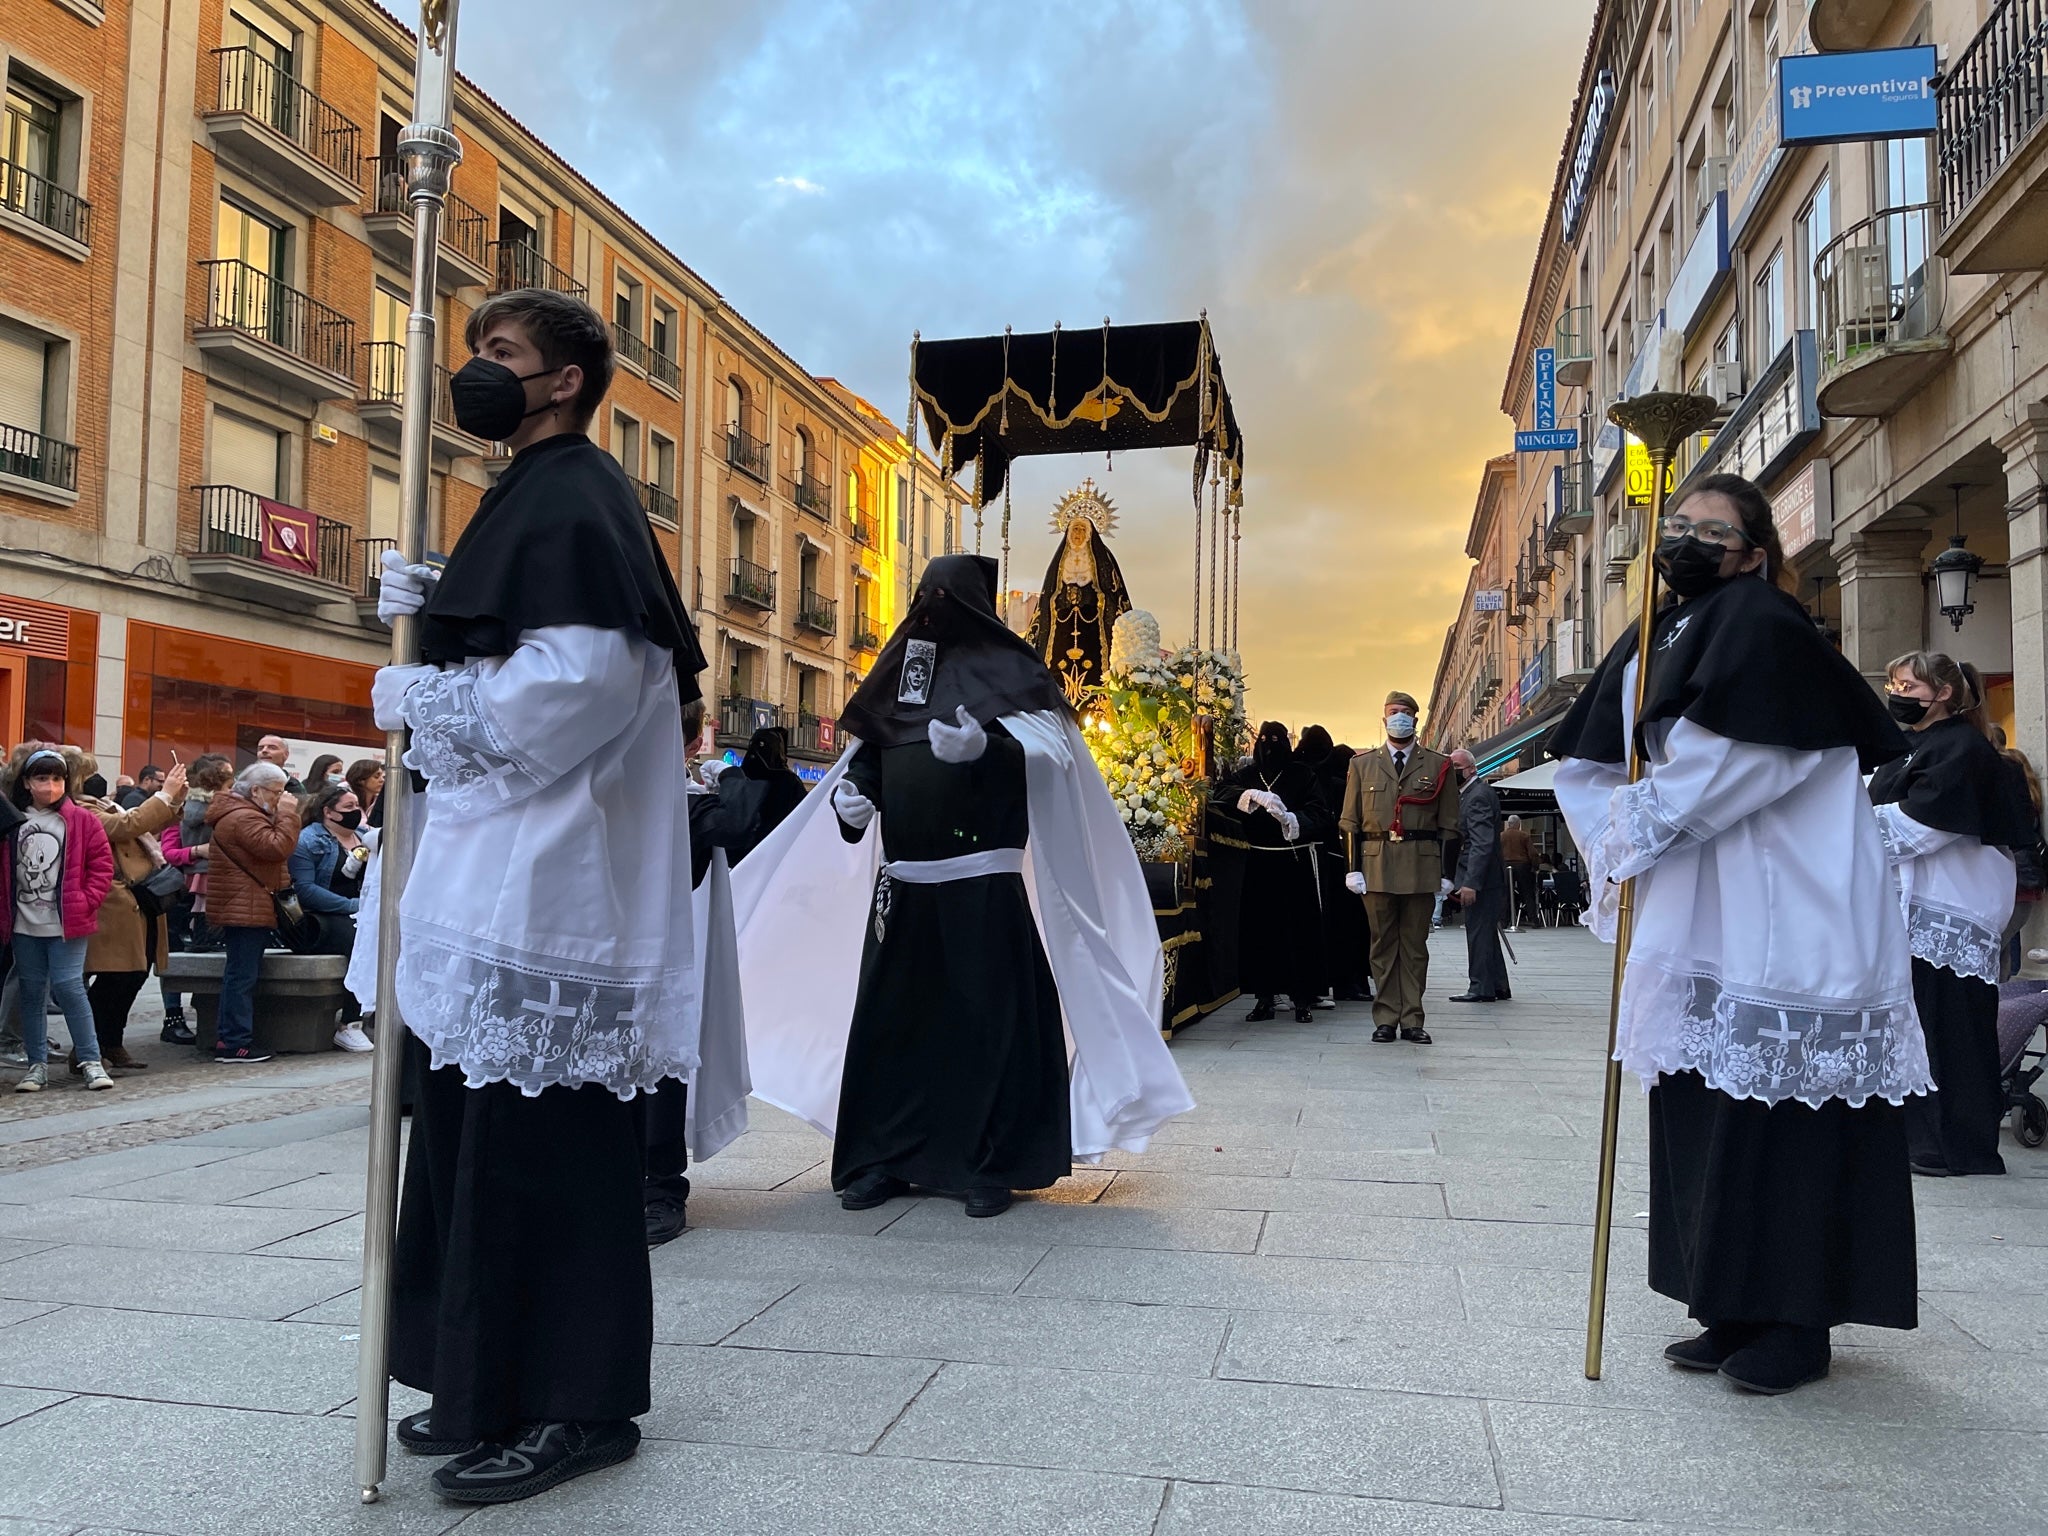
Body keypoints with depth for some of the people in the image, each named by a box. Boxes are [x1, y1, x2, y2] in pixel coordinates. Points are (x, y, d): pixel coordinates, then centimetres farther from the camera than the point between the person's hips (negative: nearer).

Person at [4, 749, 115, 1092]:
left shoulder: (82, 820, -1)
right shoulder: (11, 820, 5)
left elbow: (102, 864, -1)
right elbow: (5, 870, 10)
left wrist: (86, 902, -9)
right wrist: (6, 908, 1)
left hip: (67, 924, -3)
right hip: (24, 925, 3)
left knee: (68, 987, -7)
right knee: (32, 991, 9)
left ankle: (90, 1060, 1)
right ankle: (37, 1064, 17)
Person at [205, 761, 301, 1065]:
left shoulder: (243, 813, 21)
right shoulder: (244, 817, -15)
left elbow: (274, 849, 22)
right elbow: (278, 848, -23)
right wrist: (288, 814, -16)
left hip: (246, 908, 12)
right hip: (246, 907, -12)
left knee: (239, 974, 14)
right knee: (242, 975, -9)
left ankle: (228, 1039, 19)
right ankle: (236, 1043, -7)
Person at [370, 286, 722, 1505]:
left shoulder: (574, 500, -10)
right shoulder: (535, 496, 21)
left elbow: (581, 678, -23)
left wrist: (417, 697, -11)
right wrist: (426, 612, 11)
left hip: (547, 886, -10)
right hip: (499, 883, 10)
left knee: (541, 1149, -4)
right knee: (484, 1141, 14)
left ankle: (575, 1405, 8)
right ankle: (498, 1388, 26)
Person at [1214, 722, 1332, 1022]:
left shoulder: (1302, 774, 1)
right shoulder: (1247, 775, 8)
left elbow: (1320, 815, -8)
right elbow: (1220, 790, -9)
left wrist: (1291, 819, -27)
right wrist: (1254, 795, -24)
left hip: (1296, 862, -2)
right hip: (1259, 862, 2)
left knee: (1301, 929, -4)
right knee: (1258, 929, 1)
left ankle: (1303, 998, 2)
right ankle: (1264, 997, 8)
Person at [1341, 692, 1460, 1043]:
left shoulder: (1438, 765, 7)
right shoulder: (1363, 764, 10)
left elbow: (1448, 824, 5)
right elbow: (1350, 821, 8)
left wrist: (1446, 873, 0)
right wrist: (1353, 868, -1)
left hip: (1421, 867, 0)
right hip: (1376, 865, 1)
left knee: (1415, 945, 4)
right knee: (1383, 944, 3)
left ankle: (1412, 1020, 9)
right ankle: (1385, 1019, 8)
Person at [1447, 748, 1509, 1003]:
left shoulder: (1478, 795, -17)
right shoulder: (1469, 793, 16)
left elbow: (1482, 843, -24)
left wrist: (1470, 882, -28)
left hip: (1480, 878, -11)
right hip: (1482, 878, 11)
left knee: (1479, 932, -5)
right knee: (1486, 932, 15)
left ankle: (1481, 988, 1)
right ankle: (1498, 987, 22)